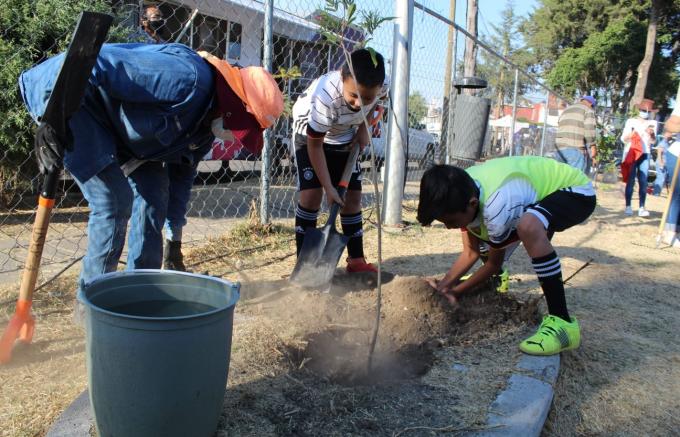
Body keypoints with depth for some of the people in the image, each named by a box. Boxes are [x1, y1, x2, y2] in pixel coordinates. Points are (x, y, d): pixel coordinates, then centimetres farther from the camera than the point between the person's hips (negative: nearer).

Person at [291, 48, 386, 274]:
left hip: (344, 137, 5)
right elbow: (315, 144, -29)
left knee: (353, 195, 1)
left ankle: (356, 260, 11)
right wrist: (329, 187, -29)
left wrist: (363, 128, -12)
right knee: (312, 194, -15)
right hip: (310, 135, -4)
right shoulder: (326, 96, -42)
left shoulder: (379, 86, -28)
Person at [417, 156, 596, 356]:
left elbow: (495, 262, -16)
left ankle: (562, 323, -29)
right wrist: (444, 284, -12)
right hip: (544, 187, 9)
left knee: (528, 227, -38)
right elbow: (470, 253, -2)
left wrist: (455, 292, -11)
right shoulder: (461, 191, -13)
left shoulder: (496, 206, -36)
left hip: (577, 191, -9)